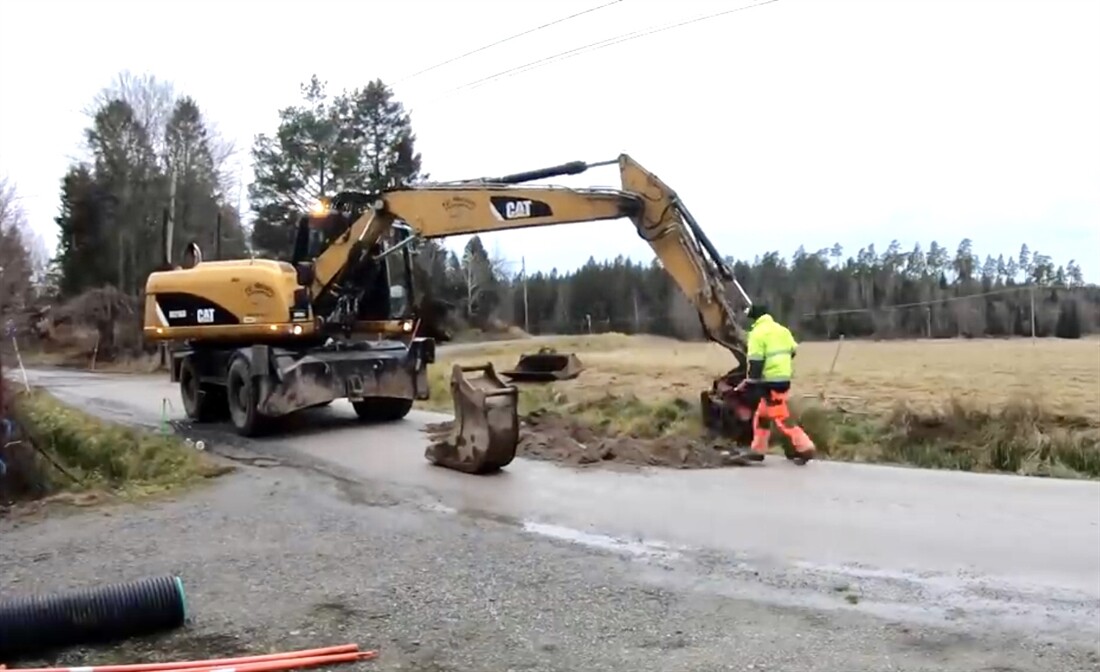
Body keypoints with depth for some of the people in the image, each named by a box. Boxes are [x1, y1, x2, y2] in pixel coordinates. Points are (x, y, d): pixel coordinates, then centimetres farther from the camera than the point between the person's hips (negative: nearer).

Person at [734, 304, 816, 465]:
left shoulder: (758, 333, -11)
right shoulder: (782, 330, 13)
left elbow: (756, 362, -17)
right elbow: (793, 351, 20)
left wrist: (750, 383, -14)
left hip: (771, 381, -9)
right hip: (784, 378, 9)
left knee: (781, 418, -6)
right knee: (762, 414, 18)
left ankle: (805, 448, -8)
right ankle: (758, 450, 23)